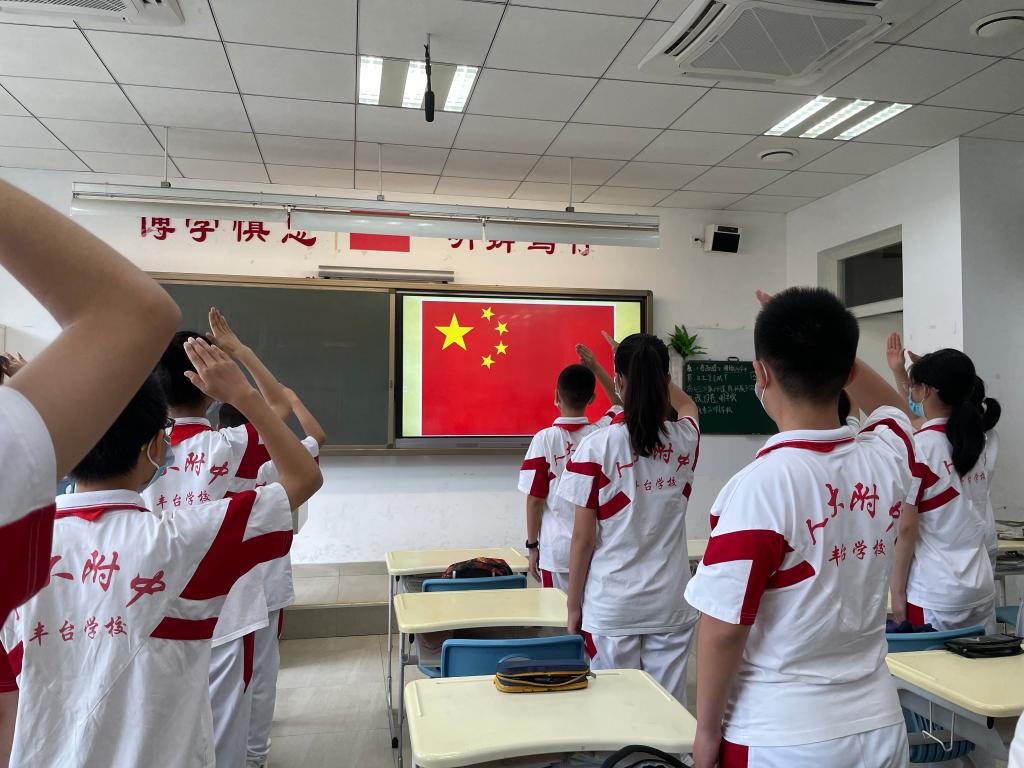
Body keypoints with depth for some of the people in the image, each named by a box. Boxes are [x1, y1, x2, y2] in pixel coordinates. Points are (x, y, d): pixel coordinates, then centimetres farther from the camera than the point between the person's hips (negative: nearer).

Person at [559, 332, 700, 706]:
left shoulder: (596, 447, -13)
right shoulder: (685, 439, -3)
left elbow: (583, 539, -9)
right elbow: (686, 403, 25)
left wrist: (574, 607, 2)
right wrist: (651, 368, 31)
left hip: (612, 606, -3)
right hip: (671, 604, 3)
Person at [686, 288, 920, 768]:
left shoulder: (760, 486, -24)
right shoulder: (889, 455, -7)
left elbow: (724, 628, -18)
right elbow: (886, 402, 18)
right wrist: (826, 340, 20)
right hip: (880, 725, 6)